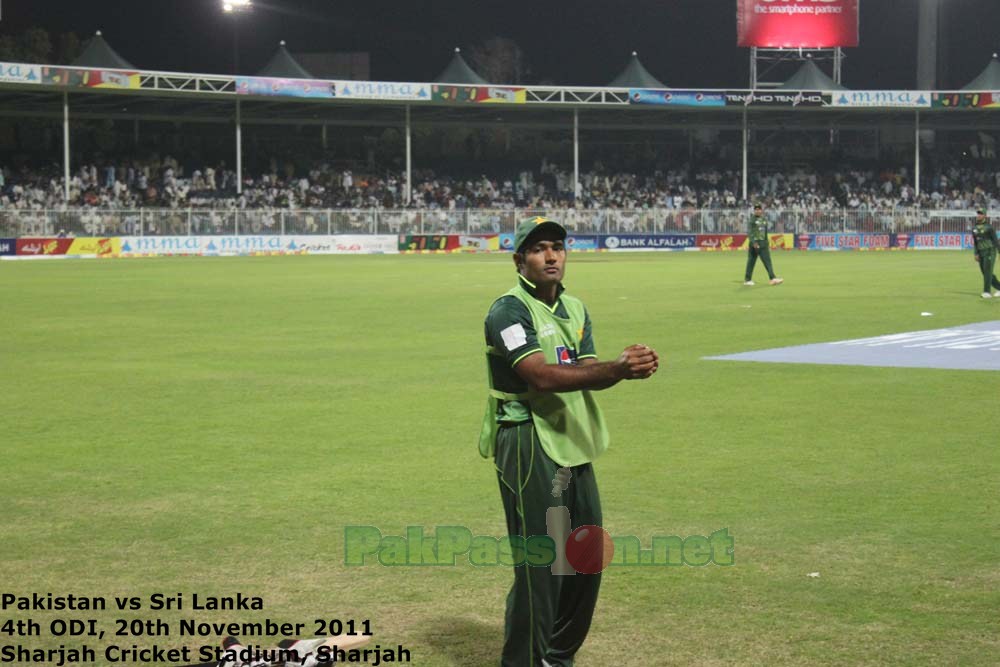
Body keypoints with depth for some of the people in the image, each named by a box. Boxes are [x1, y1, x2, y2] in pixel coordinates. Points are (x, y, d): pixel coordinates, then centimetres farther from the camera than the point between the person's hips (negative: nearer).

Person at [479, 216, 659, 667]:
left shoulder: (575, 309, 15)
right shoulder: (508, 311, -10)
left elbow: (590, 373, 2)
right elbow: (542, 376, -22)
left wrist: (627, 367, -20)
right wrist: (616, 369, -29)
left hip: (574, 445, 8)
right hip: (528, 446, -8)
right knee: (540, 563, -7)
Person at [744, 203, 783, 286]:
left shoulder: (764, 219, 14)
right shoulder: (752, 219, -8)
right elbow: (749, 232, -15)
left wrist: (767, 244, 19)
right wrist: (753, 242, -25)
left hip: (763, 244, 7)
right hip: (754, 243, -7)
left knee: (767, 261, 1)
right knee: (751, 261, -3)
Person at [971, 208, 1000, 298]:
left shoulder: (989, 227, -9)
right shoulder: (974, 228, 9)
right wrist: (976, 254, 3)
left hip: (990, 251, -7)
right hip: (981, 253, 7)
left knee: (988, 272, -12)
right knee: (985, 273, 7)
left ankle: (986, 292, -10)